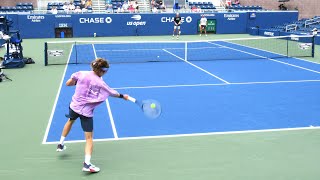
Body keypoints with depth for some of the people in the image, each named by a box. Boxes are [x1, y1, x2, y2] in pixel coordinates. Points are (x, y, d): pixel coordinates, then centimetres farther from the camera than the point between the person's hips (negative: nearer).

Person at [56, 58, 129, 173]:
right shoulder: (100, 83, -15)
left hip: (74, 106, 5)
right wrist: (123, 96, 15)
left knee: (70, 121, 37)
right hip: (86, 112, -5)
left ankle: (61, 144, 50)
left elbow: (68, 83, 1)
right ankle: (87, 164, -10)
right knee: (89, 138, 1)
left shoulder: (81, 74, -8)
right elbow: (112, 93, -1)